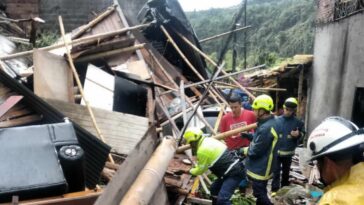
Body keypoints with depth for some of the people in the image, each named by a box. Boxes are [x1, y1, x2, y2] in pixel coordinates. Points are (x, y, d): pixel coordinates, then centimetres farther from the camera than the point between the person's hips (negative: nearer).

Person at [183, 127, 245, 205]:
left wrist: (190, 171, 16)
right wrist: (195, 167, 30)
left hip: (234, 173, -11)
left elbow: (200, 170, -2)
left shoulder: (202, 150, -17)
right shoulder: (209, 140, 10)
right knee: (214, 189, 24)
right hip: (234, 169, 11)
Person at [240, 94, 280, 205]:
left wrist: (243, 150, -7)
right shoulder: (269, 123, 5)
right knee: (260, 193, 22)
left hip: (260, 169, -10)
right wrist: (248, 135, 9)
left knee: (260, 194, 3)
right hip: (262, 168, 10)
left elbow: (255, 151, -24)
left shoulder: (266, 128, -28)